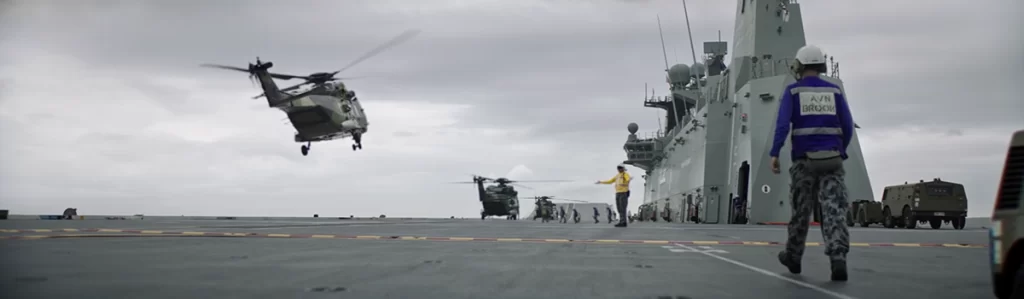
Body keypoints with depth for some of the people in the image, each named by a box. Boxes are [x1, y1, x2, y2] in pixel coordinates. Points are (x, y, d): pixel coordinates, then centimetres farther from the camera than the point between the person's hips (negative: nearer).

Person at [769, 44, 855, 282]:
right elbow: (848, 128, 6)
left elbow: (783, 123, -13)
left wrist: (774, 154, -16)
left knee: (801, 211, 15)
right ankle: (838, 259, -26)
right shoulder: (834, 91, 8)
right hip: (831, 161, 1)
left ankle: (793, 257, 31)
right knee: (834, 210, -7)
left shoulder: (792, 91, 1)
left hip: (805, 161, -1)